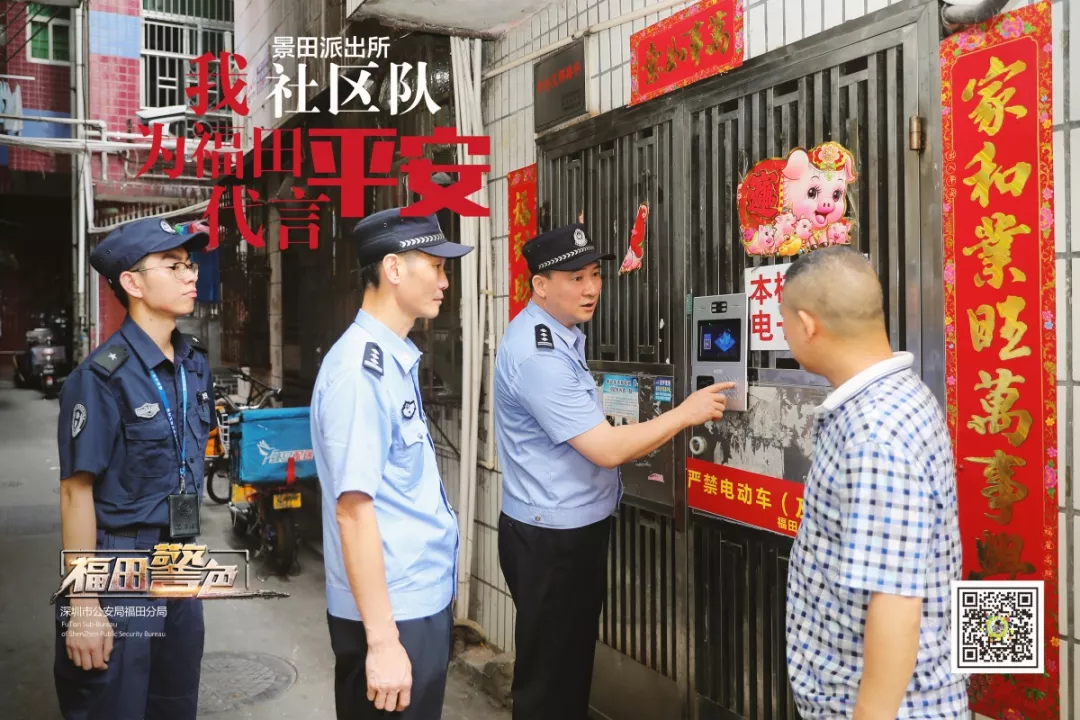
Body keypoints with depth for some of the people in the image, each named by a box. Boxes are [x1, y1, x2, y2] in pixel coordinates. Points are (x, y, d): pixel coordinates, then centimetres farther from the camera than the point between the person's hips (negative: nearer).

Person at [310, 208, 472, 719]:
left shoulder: (395, 359, 8)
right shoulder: (361, 370, -21)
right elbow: (353, 508, -24)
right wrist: (382, 639, -23)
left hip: (424, 597, 9)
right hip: (391, 612, -9)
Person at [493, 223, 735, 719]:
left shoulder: (561, 334, 8)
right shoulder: (537, 353, -25)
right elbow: (607, 450, -26)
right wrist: (685, 413, -19)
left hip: (574, 528, 10)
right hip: (551, 539, -10)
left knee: (573, 662, 23)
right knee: (548, 679, 8)